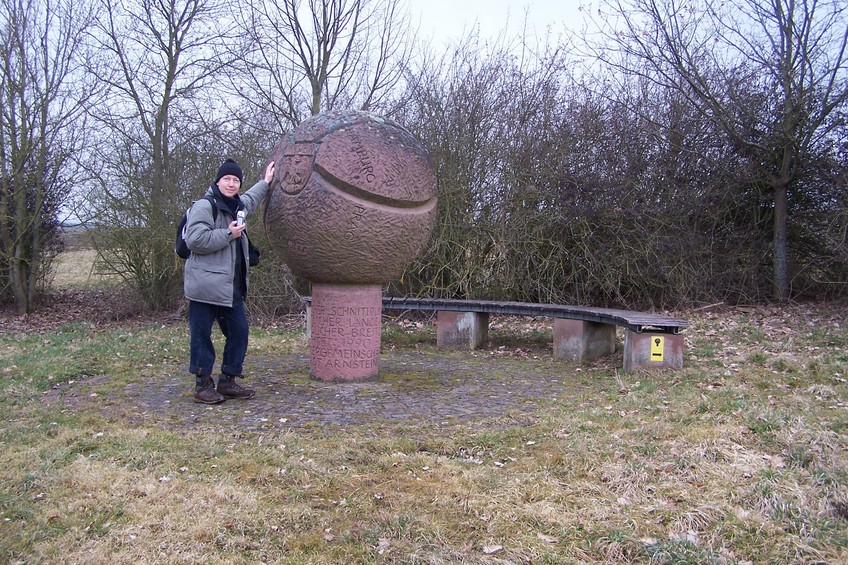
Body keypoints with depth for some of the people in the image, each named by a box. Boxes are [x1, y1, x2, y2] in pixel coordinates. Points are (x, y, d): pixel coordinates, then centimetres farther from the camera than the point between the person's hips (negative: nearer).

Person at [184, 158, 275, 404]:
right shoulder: (204, 206, -11)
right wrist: (228, 234, -16)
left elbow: (249, 201, 43)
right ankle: (203, 385, 8)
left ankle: (228, 381, 20)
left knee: (239, 330, 10)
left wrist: (265, 183, 48)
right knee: (201, 335, 0)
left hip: (231, 286, 9)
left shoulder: (235, 206, 17)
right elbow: (194, 239, -22)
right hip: (206, 286, -9)